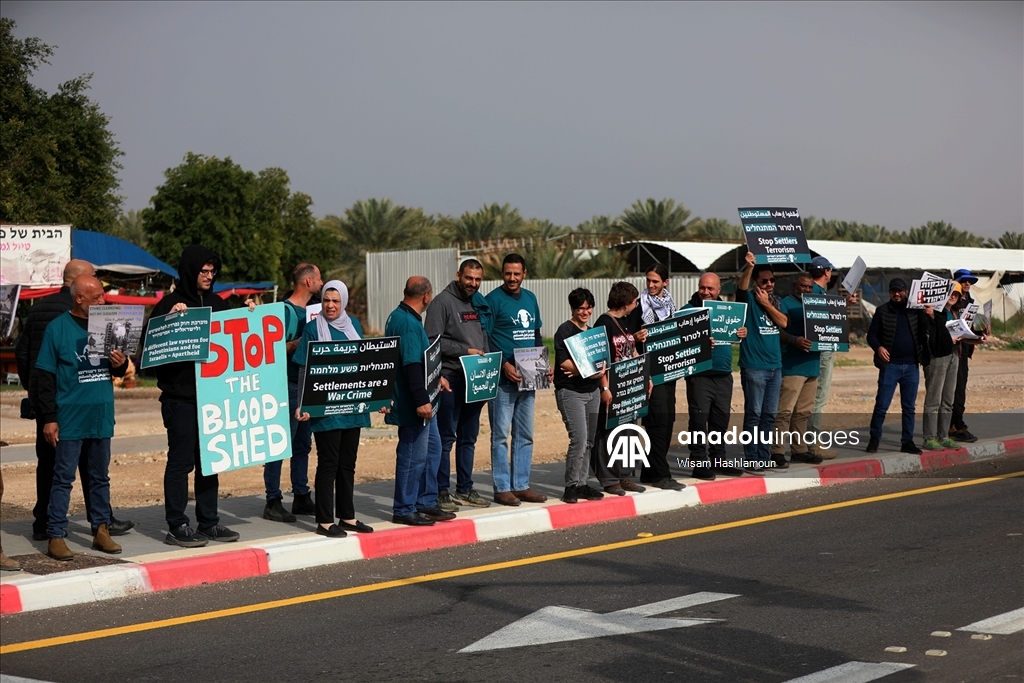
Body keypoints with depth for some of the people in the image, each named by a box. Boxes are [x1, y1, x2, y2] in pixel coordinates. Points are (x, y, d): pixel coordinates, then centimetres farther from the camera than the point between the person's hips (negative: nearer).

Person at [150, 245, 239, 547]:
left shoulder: (216, 303, 12)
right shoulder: (171, 304, -7)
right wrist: (170, 318, -27)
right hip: (180, 397, -6)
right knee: (181, 460, -1)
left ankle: (208, 522, 19)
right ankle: (177, 526, 4)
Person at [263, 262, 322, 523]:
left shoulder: (310, 311, 15)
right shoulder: (286, 310, -11)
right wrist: (303, 341, -22)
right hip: (288, 387, -9)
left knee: (303, 445, 14)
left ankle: (301, 497, 21)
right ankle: (273, 502, -3)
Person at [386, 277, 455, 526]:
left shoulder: (399, 317, 13)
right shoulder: (409, 323, -21)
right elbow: (412, 365, -27)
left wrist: (436, 377, 29)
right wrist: (421, 401, -28)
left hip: (421, 402, 11)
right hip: (413, 404, -11)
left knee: (431, 448, 18)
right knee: (413, 455, -3)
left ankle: (426, 503, 26)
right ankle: (404, 510, 5)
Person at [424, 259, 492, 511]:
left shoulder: (480, 303, 15)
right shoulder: (443, 302, -8)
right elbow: (432, 340, -15)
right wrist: (465, 351, -17)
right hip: (451, 379, -8)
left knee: (469, 438, 13)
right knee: (446, 438, -4)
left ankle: (465, 489, 21)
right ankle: (442, 491, 0)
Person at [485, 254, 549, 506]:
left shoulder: (530, 299, 14)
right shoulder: (493, 300, -6)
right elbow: (485, 339, -11)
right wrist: (504, 365, -21)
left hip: (528, 377, 7)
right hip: (503, 378, -7)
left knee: (525, 435, 10)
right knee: (500, 434, -3)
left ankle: (521, 485, 17)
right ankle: (502, 488, 2)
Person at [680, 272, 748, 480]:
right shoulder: (689, 310, -3)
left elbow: (733, 334, 21)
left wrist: (742, 333, -3)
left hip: (724, 375, 6)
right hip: (699, 375, -5)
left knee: (721, 419, 11)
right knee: (699, 419, -5)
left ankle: (718, 461, 20)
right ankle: (698, 463, 0)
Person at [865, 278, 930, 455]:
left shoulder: (915, 310, 9)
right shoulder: (882, 311, 3)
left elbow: (924, 332, 3)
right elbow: (871, 334, 2)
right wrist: (878, 347, -18)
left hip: (911, 365, 2)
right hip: (890, 365, -2)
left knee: (909, 407, 7)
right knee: (882, 405, -3)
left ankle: (907, 442, 13)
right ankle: (874, 439, 8)